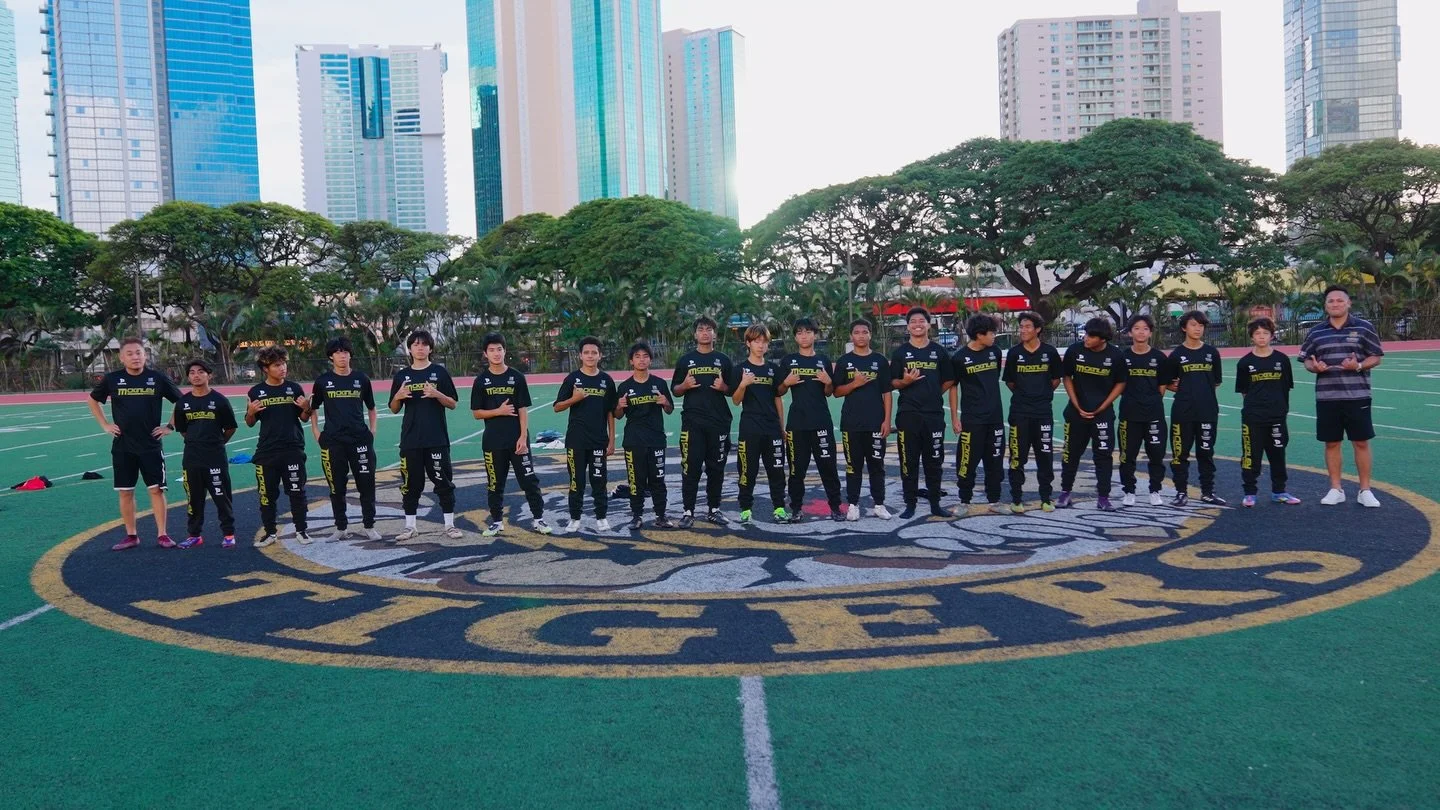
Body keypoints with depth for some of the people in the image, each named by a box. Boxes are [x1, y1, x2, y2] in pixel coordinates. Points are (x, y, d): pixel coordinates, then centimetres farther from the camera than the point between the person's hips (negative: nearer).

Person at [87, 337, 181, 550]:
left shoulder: (157, 378, -2)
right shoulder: (112, 379, 1)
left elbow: (181, 401, 8)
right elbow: (92, 400, 17)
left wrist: (170, 426, 2)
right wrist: (105, 424, 8)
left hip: (151, 445, -1)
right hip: (122, 446, 2)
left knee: (156, 489, -2)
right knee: (125, 491, 6)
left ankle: (162, 534, 5)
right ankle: (131, 535, 16)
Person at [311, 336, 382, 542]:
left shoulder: (361, 378, 5)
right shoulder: (323, 381, 3)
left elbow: (371, 408, 14)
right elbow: (313, 409, 13)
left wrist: (372, 431, 4)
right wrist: (316, 434, 3)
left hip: (360, 440, 0)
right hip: (332, 442, 0)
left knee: (367, 484, 0)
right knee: (337, 487, 7)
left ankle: (369, 527, 11)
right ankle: (341, 528, 18)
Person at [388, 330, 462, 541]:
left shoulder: (439, 372, 2)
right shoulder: (401, 376, 8)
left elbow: (452, 404, 1)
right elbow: (394, 409, 11)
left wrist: (436, 394, -16)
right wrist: (398, 396, -10)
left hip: (437, 438, -2)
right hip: (410, 439, 2)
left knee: (443, 481, 1)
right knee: (411, 483, 7)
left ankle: (449, 524, 10)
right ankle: (411, 526, 16)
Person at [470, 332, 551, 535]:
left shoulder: (517, 377, 0)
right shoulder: (481, 381, 2)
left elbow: (523, 410, -2)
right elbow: (476, 413, 2)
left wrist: (523, 438, -9)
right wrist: (499, 411, -13)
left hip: (517, 439, -1)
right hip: (492, 442, 1)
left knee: (529, 480, 1)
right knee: (495, 483, 9)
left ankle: (538, 518, 10)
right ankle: (496, 521, 20)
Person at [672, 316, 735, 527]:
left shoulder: (723, 360, 10)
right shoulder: (685, 360, 8)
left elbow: (733, 390, 12)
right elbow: (675, 390, 10)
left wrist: (723, 387, -10)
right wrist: (685, 385, -11)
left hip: (719, 422, 1)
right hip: (692, 422, -1)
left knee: (716, 468, 7)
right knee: (691, 468, -3)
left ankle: (714, 510, 16)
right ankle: (688, 511, 3)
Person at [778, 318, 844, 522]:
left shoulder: (823, 360, 9)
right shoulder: (789, 360, 6)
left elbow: (829, 393, 12)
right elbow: (779, 391, 8)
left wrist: (828, 382, -8)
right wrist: (787, 383, -12)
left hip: (822, 421, 1)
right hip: (797, 421, 0)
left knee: (828, 464, 1)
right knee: (797, 467, 4)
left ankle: (835, 507, 8)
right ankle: (796, 508, 11)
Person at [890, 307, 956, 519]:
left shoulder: (938, 351, 7)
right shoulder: (900, 352, 4)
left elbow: (949, 381, 13)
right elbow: (893, 382, 2)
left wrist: (933, 394, 5)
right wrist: (906, 382, -17)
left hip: (934, 414, 1)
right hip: (908, 414, -1)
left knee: (934, 461, 7)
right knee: (909, 461, 3)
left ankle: (935, 504, 16)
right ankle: (910, 504, 11)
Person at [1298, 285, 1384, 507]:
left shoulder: (1364, 327, 0)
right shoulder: (1315, 332, 6)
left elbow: (1376, 356, 1)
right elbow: (1306, 360, 11)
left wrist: (1359, 365, -17)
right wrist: (1314, 367, -11)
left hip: (1357, 396, -2)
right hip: (1326, 398, 2)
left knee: (1361, 442, 3)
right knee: (1331, 443, 7)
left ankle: (1365, 490, 13)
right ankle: (1336, 489, 18)